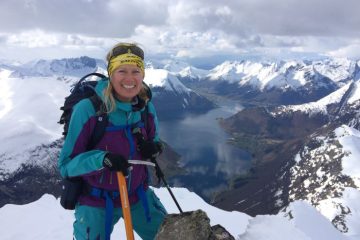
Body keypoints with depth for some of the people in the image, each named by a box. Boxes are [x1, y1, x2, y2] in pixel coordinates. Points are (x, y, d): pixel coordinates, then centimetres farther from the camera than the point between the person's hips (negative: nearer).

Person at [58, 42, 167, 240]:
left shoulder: (147, 108, -9)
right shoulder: (87, 109, -23)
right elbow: (66, 164, -17)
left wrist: (154, 148, -15)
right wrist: (102, 159, -34)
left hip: (138, 195, 5)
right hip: (96, 201, -4)